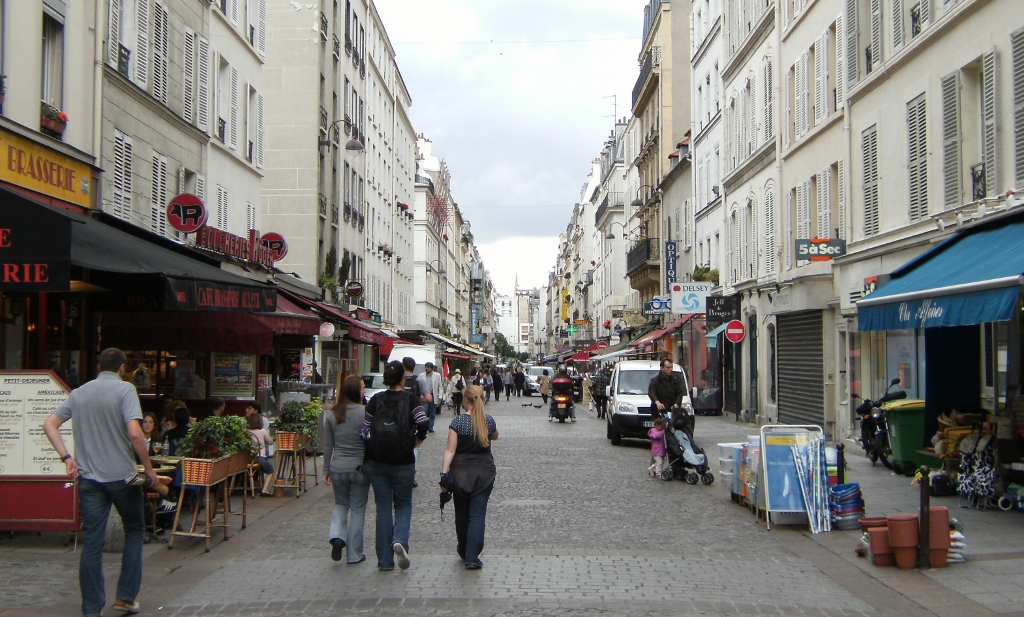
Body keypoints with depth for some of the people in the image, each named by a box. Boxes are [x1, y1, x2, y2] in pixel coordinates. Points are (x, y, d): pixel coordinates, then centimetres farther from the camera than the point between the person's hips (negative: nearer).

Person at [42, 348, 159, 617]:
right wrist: (149, 469, -10)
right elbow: (135, 433, -19)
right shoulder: (125, 389, -9)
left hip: (89, 477, 4)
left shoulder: (79, 393, 9)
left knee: (91, 542, 5)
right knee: (134, 530, 16)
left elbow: (49, 425, 8)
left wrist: (66, 458, 5)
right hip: (121, 475, -4)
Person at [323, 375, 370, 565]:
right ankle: (354, 554, 15)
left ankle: (336, 536, -2)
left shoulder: (331, 415, 0)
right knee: (357, 509, 9)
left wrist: (326, 470, 12)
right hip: (360, 468, -3)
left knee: (340, 504, 23)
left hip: (338, 468, 3)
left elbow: (327, 445, 4)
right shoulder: (365, 413, -12)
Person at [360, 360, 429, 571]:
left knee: (383, 508, 9)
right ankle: (400, 540, -13)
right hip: (403, 462, -2)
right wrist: (417, 441, -1)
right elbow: (423, 423, -19)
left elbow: (364, 431, -1)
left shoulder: (375, 400, 0)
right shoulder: (410, 400, -6)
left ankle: (385, 561, 10)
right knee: (403, 505, 15)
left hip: (376, 462, 2)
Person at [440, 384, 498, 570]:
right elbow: (495, 436, 20)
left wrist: (444, 473, -12)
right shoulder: (489, 421, -2)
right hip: (484, 473, 1)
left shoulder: (457, 422, -10)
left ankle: (464, 551, 31)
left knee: (462, 514, 15)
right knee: (478, 515, -1)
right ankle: (472, 557, -9)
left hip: (460, 473, -1)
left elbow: (450, 450, -13)